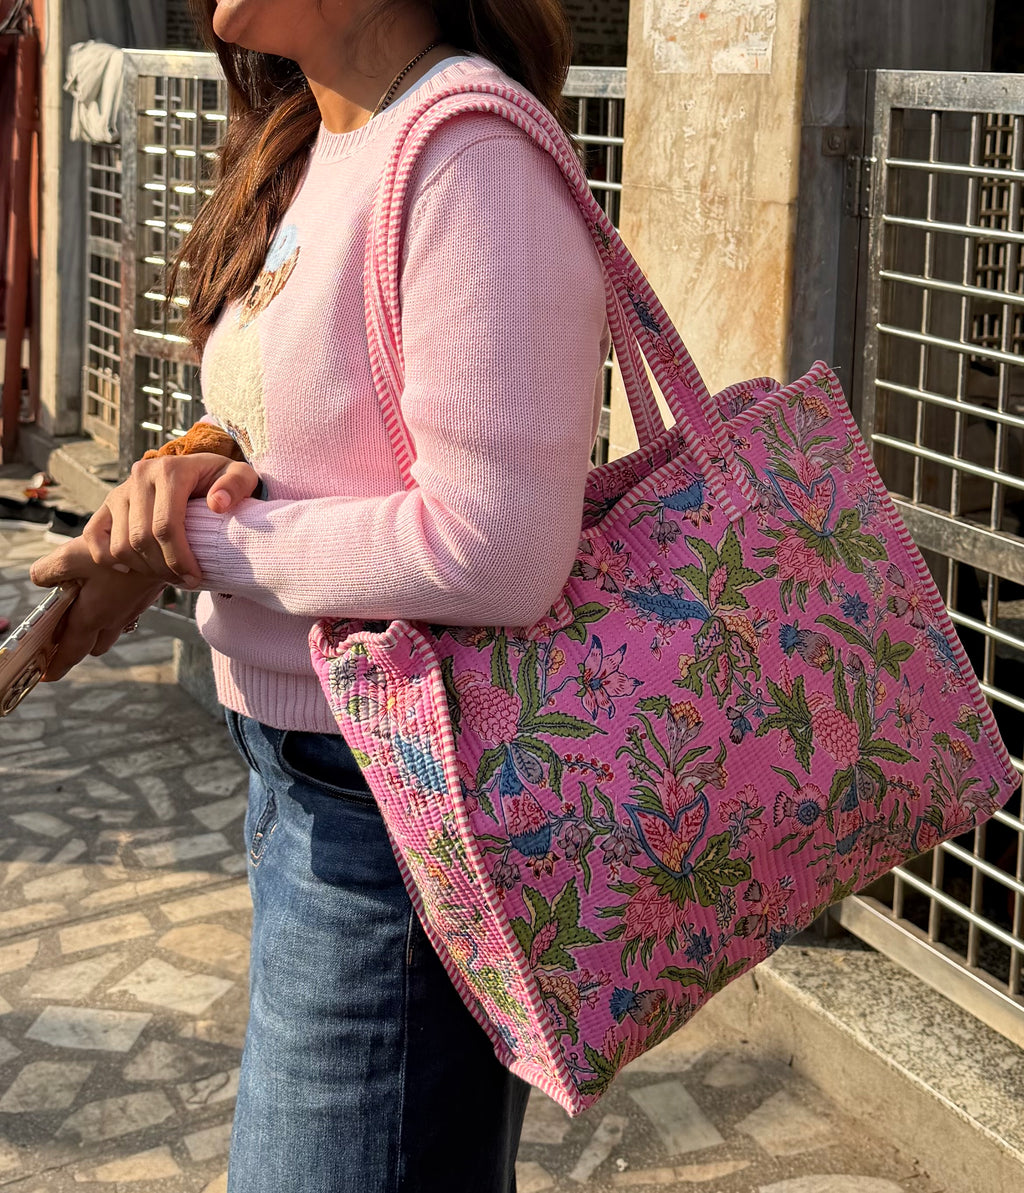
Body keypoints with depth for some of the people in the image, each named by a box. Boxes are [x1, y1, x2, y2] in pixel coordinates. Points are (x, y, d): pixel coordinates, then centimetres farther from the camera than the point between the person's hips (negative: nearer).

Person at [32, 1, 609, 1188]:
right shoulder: (310, 151, 9)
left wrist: (199, 542, -17)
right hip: (298, 770, 10)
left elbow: (493, 551, -27)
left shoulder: (467, 153, -21)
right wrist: (195, 477, -7)